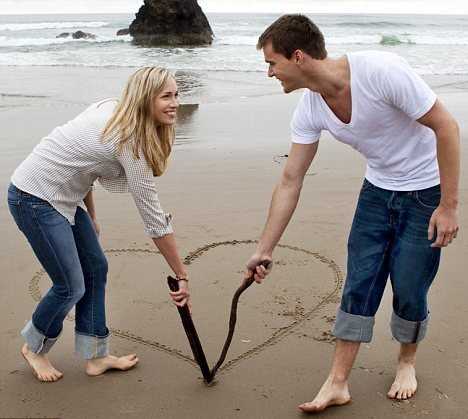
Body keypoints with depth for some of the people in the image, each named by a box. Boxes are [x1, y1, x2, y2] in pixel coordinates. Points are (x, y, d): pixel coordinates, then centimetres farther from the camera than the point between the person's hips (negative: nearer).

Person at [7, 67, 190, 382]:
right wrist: (182, 276, -14)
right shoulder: (132, 141, -23)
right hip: (34, 199, -10)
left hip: (62, 196, 10)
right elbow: (154, 218, -21)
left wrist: (90, 216, 18)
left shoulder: (110, 109, 2)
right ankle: (35, 348, 27)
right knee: (71, 286, -2)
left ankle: (96, 356, 22)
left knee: (96, 268, 11)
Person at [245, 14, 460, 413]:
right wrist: (264, 250, -1)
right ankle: (338, 383, 12)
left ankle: (407, 362, 29)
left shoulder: (381, 70, -30)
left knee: (409, 290, 1)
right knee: (359, 286, 2)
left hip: (427, 190, -5)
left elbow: (446, 126, -22)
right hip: (378, 188, 5)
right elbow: (290, 182, -3)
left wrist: (449, 205, -20)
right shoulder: (310, 108, -9)